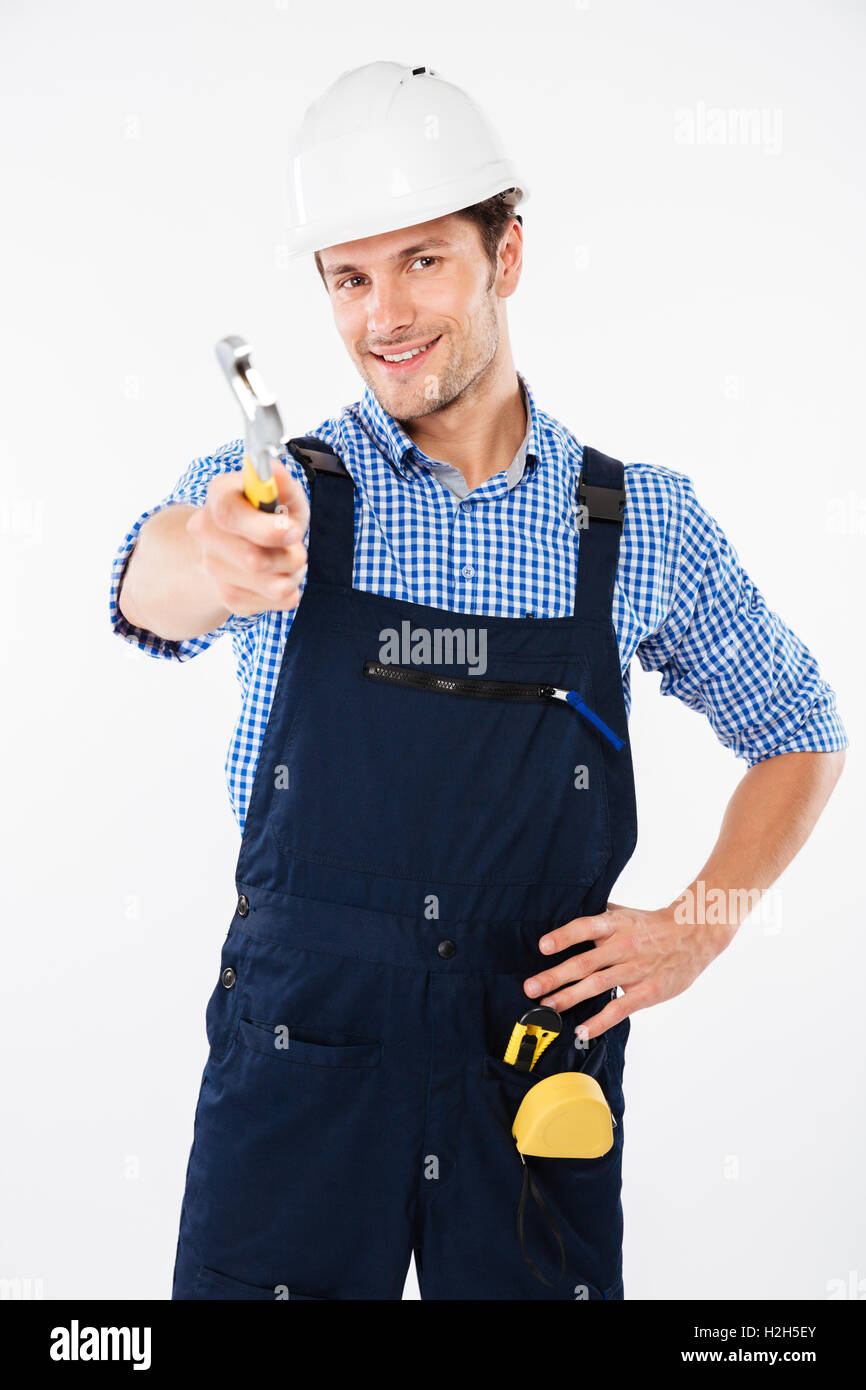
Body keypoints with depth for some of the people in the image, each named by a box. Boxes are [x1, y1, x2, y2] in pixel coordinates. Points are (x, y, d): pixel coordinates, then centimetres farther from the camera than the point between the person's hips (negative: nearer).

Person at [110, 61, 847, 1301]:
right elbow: (152, 590, -23)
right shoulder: (268, 493, 0)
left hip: (539, 1057, 1)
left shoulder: (645, 525, 3)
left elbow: (800, 734, 14)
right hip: (301, 1049, 0)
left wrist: (700, 927, -1)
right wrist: (214, 562, -47)